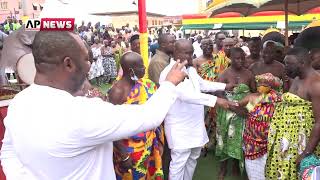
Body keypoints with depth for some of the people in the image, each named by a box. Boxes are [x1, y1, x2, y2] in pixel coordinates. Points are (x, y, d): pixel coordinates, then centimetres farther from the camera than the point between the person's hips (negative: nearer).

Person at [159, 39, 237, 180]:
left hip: (195, 124, 9)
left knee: (193, 157, 21)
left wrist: (225, 86, 12)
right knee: (179, 162, -1)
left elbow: (203, 84, 22)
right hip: (180, 126, -9)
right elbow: (186, 94, -34)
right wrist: (215, 100, -38)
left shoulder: (191, 69, 7)